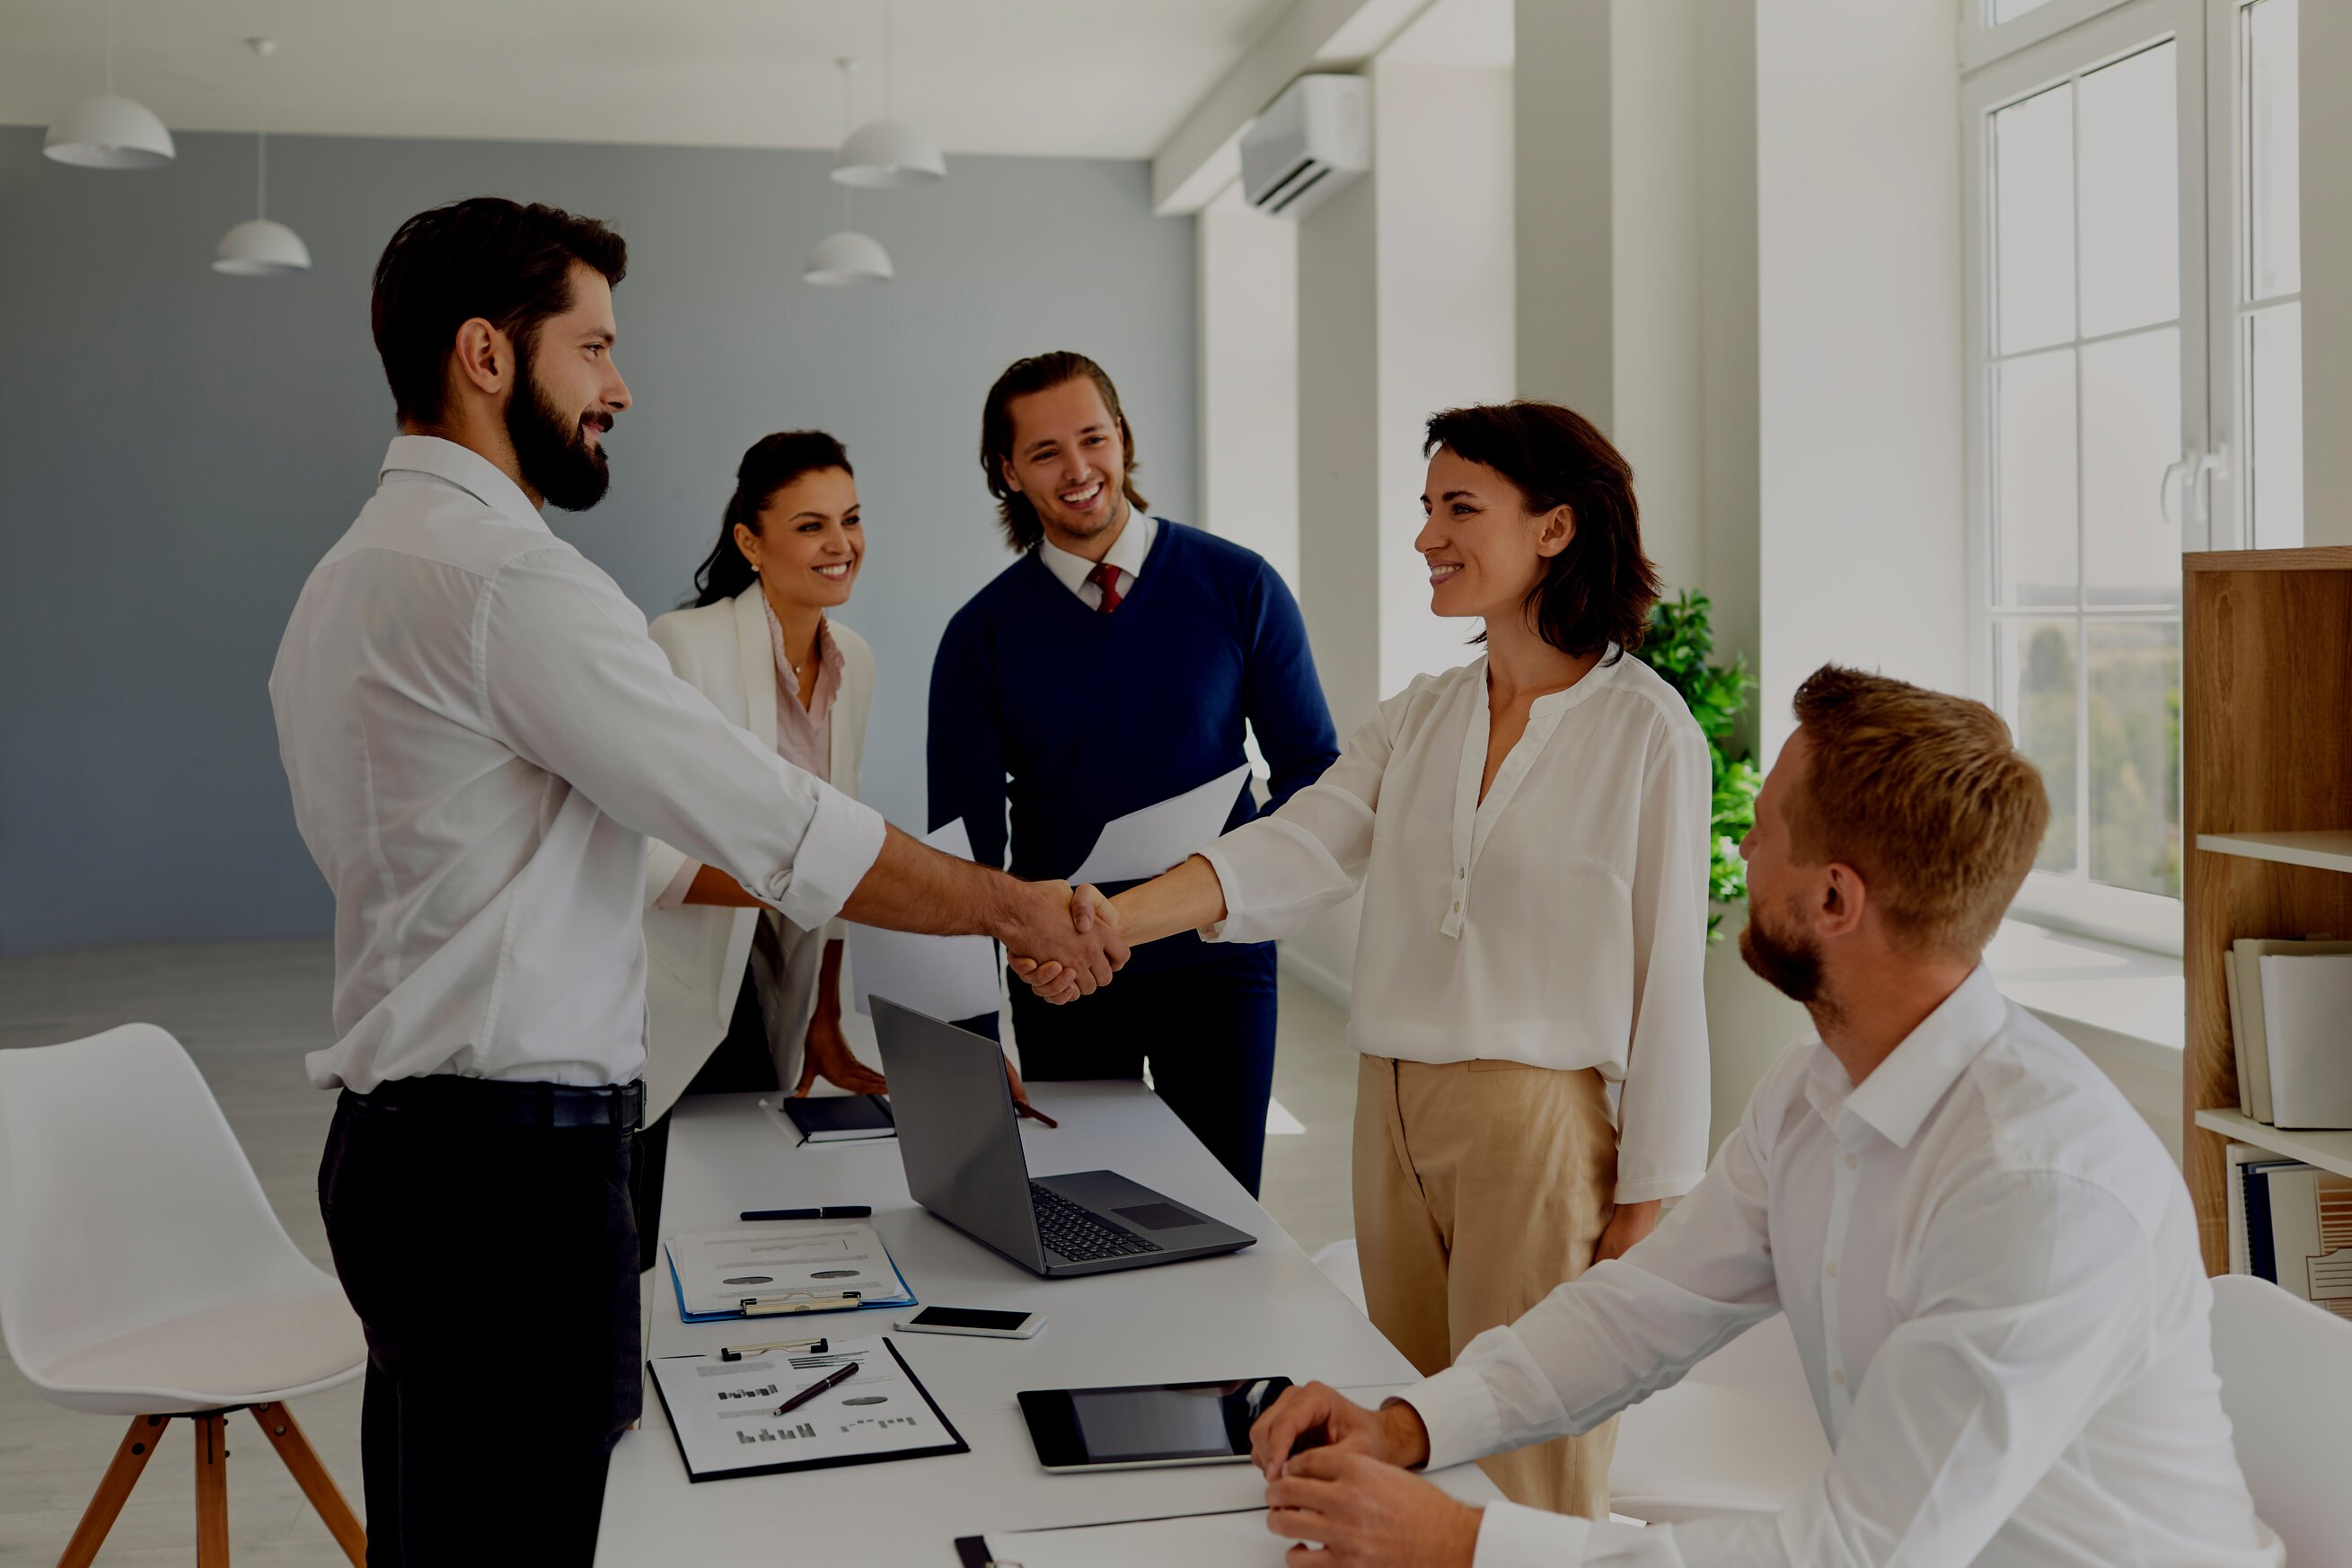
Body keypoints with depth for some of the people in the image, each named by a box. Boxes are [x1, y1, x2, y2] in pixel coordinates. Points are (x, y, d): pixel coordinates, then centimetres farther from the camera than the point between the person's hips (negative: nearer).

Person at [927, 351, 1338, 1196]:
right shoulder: (983, 634, -1)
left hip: (1217, 960, 0)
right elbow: (966, 847, -1)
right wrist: (970, 1046, -12)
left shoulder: (1239, 588, -3)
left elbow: (1312, 767, 2)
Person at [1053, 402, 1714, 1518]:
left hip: (1543, 1126, -5)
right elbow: (1292, 851, -3)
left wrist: (1645, 1202, -7)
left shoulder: (1647, 731, -7)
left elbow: (1667, 974, -7)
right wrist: (1105, 920, -18)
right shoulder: (1420, 718, 9)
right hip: (1395, 1112, 6)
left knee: (1525, 1475, 1)